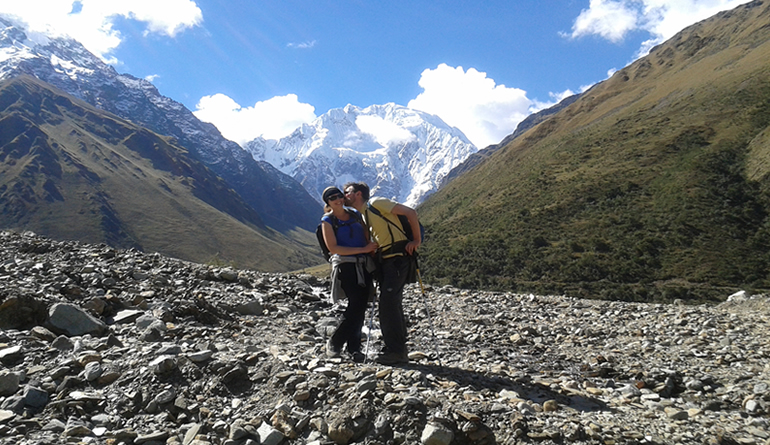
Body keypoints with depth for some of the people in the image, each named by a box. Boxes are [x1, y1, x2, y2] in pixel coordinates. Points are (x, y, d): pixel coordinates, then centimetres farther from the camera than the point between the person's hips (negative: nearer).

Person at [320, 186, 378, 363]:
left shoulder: (355, 214, 14)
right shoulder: (327, 221, 0)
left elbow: (368, 237, 21)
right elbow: (333, 248, -9)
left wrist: (373, 248, 0)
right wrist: (363, 250, -12)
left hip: (364, 265, 5)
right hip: (346, 266, -5)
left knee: (360, 307, 2)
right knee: (356, 305, -14)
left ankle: (354, 348, 13)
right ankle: (334, 343, 4)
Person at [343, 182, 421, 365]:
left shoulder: (376, 203, -6)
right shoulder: (363, 216, 21)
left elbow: (410, 212, -10)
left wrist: (416, 240, -12)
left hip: (398, 258, -9)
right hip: (385, 260, 9)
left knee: (388, 302, -14)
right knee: (392, 304, 10)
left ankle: (396, 351, -9)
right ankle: (397, 351, 18)